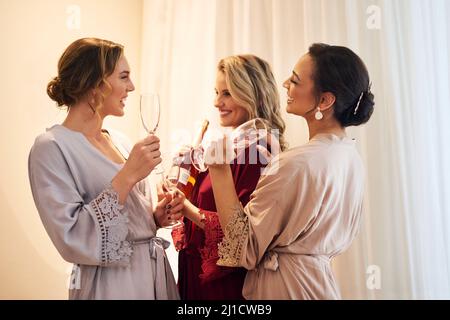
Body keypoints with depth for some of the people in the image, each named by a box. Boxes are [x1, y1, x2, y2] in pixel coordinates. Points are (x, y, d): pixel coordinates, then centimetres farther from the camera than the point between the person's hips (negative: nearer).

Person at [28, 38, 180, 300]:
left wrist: (155, 217, -3)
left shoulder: (120, 141, 6)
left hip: (156, 269, 7)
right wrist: (126, 177, -25)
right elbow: (71, 241, -24)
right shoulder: (51, 148, -16)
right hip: (111, 284, -7)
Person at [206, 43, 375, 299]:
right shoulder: (351, 154, 0)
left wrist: (220, 170, -23)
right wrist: (273, 164, 6)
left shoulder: (296, 164, -27)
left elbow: (244, 247, -21)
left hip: (284, 287, -8)